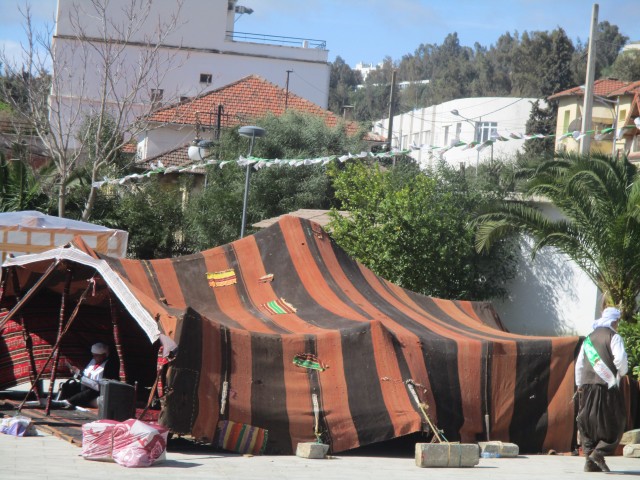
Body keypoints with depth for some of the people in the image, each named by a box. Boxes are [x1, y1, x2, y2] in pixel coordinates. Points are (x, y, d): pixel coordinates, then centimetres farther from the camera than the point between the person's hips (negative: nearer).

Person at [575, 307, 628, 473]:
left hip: (587, 386, 6)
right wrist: (622, 372, 4)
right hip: (607, 385, -6)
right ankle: (599, 452, -14)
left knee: (588, 423, 9)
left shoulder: (589, 339, 15)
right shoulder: (613, 337, -4)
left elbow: (579, 364, 14)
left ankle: (590, 461, 5)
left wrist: (579, 385, 19)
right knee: (614, 422, 2)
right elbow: (620, 358, -15)